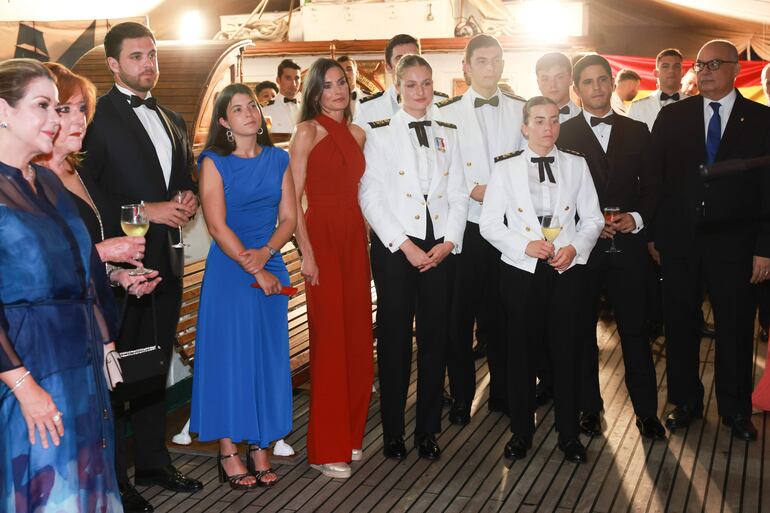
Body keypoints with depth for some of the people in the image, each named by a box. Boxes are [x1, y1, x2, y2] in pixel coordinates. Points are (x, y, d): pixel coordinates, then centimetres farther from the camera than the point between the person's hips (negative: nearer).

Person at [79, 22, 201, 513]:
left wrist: (188, 200, 2)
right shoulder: (97, 116, -9)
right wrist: (146, 211, -19)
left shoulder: (173, 121, 16)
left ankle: (154, 462, 29)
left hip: (167, 260, 7)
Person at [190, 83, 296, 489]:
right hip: (229, 269, -4)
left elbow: (289, 218, 5)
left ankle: (260, 449, 14)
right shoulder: (214, 162, -2)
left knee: (268, 357, 5)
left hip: (271, 268, 4)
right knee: (230, 355, -2)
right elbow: (217, 226, -9)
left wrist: (266, 253, -13)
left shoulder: (277, 160, 9)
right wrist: (255, 272, -13)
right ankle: (228, 454, 6)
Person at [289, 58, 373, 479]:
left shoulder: (357, 134, 13)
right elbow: (293, 199, -8)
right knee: (329, 338, -3)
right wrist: (306, 252, -14)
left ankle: (351, 433, 22)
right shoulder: (308, 133, -4)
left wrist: (367, 239, 8)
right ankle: (327, 448, 6)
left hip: (355, 237, 6)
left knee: (357, 335, 7)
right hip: (322, 236, -5)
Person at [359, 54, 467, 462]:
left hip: (440, 248, 3)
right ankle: (393, 432, 12)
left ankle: (428, 430, 16)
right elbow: (370, 196, -6)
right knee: (395, 338, 1)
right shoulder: (380, 133, 1)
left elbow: (458, 194, 10)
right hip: (394, 248, -3)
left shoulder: (447, 133, 13)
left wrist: (449, 242, -4)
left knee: (436, 338, 5)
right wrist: (405, 245, -11)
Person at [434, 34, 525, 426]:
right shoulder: (446, 113, 3)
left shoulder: (521, 110, 9)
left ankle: (503, 393, 22)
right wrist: (471, 190, -13)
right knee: (460, 315, 4)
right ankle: (461, 396, 17)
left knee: (504, 313, 8)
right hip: (465, 227, -1)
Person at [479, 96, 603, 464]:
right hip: (520, 269, -1)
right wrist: (526, 246, -13)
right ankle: (521, 431, 20)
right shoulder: (506, 168, 3)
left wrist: (575, 247, -10)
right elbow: (490, 223, 0)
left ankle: (569, 434, 18)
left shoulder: (576, 165, 8)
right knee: (521, 351, 5)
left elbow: (592, 219, 8)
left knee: (567, 350, 5)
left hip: (567, 269, 1)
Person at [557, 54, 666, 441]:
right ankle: (588, 406, 21)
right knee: (582, 331, 8)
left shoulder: (637, 131, 10)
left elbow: (651, 187, 9)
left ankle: (646, 410, 14)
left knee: (635, 330, 3)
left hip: (628, 245, 1)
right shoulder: (562, 134, 2)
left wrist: (637, 218, -8)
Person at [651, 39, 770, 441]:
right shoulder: (672, 117, 5)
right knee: (680, 324, 10)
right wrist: (652, 232, -2)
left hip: (733, 242, -1)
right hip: (679, 239, 1)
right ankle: (686, 401, 27)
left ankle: (735, 408, 25)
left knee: (735, 327, 8)